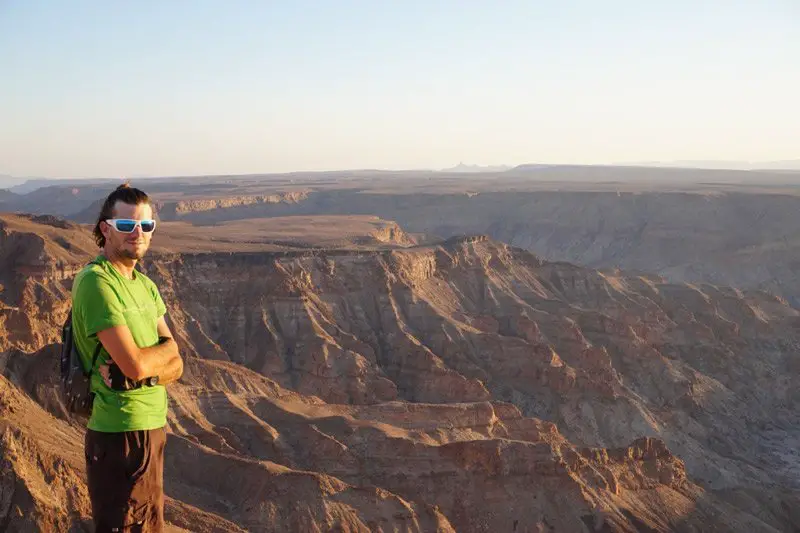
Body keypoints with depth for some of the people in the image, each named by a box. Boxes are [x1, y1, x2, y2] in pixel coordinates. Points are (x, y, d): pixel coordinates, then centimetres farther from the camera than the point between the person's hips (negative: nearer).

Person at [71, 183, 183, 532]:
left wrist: (147, 365, -16)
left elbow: (175, 366, 6)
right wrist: (165, 348, -3)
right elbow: (135, 364, -24)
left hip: (151, 425, 9)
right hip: (121, 433, -9)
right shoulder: (97, 283, -16)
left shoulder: (144, 285, 11)